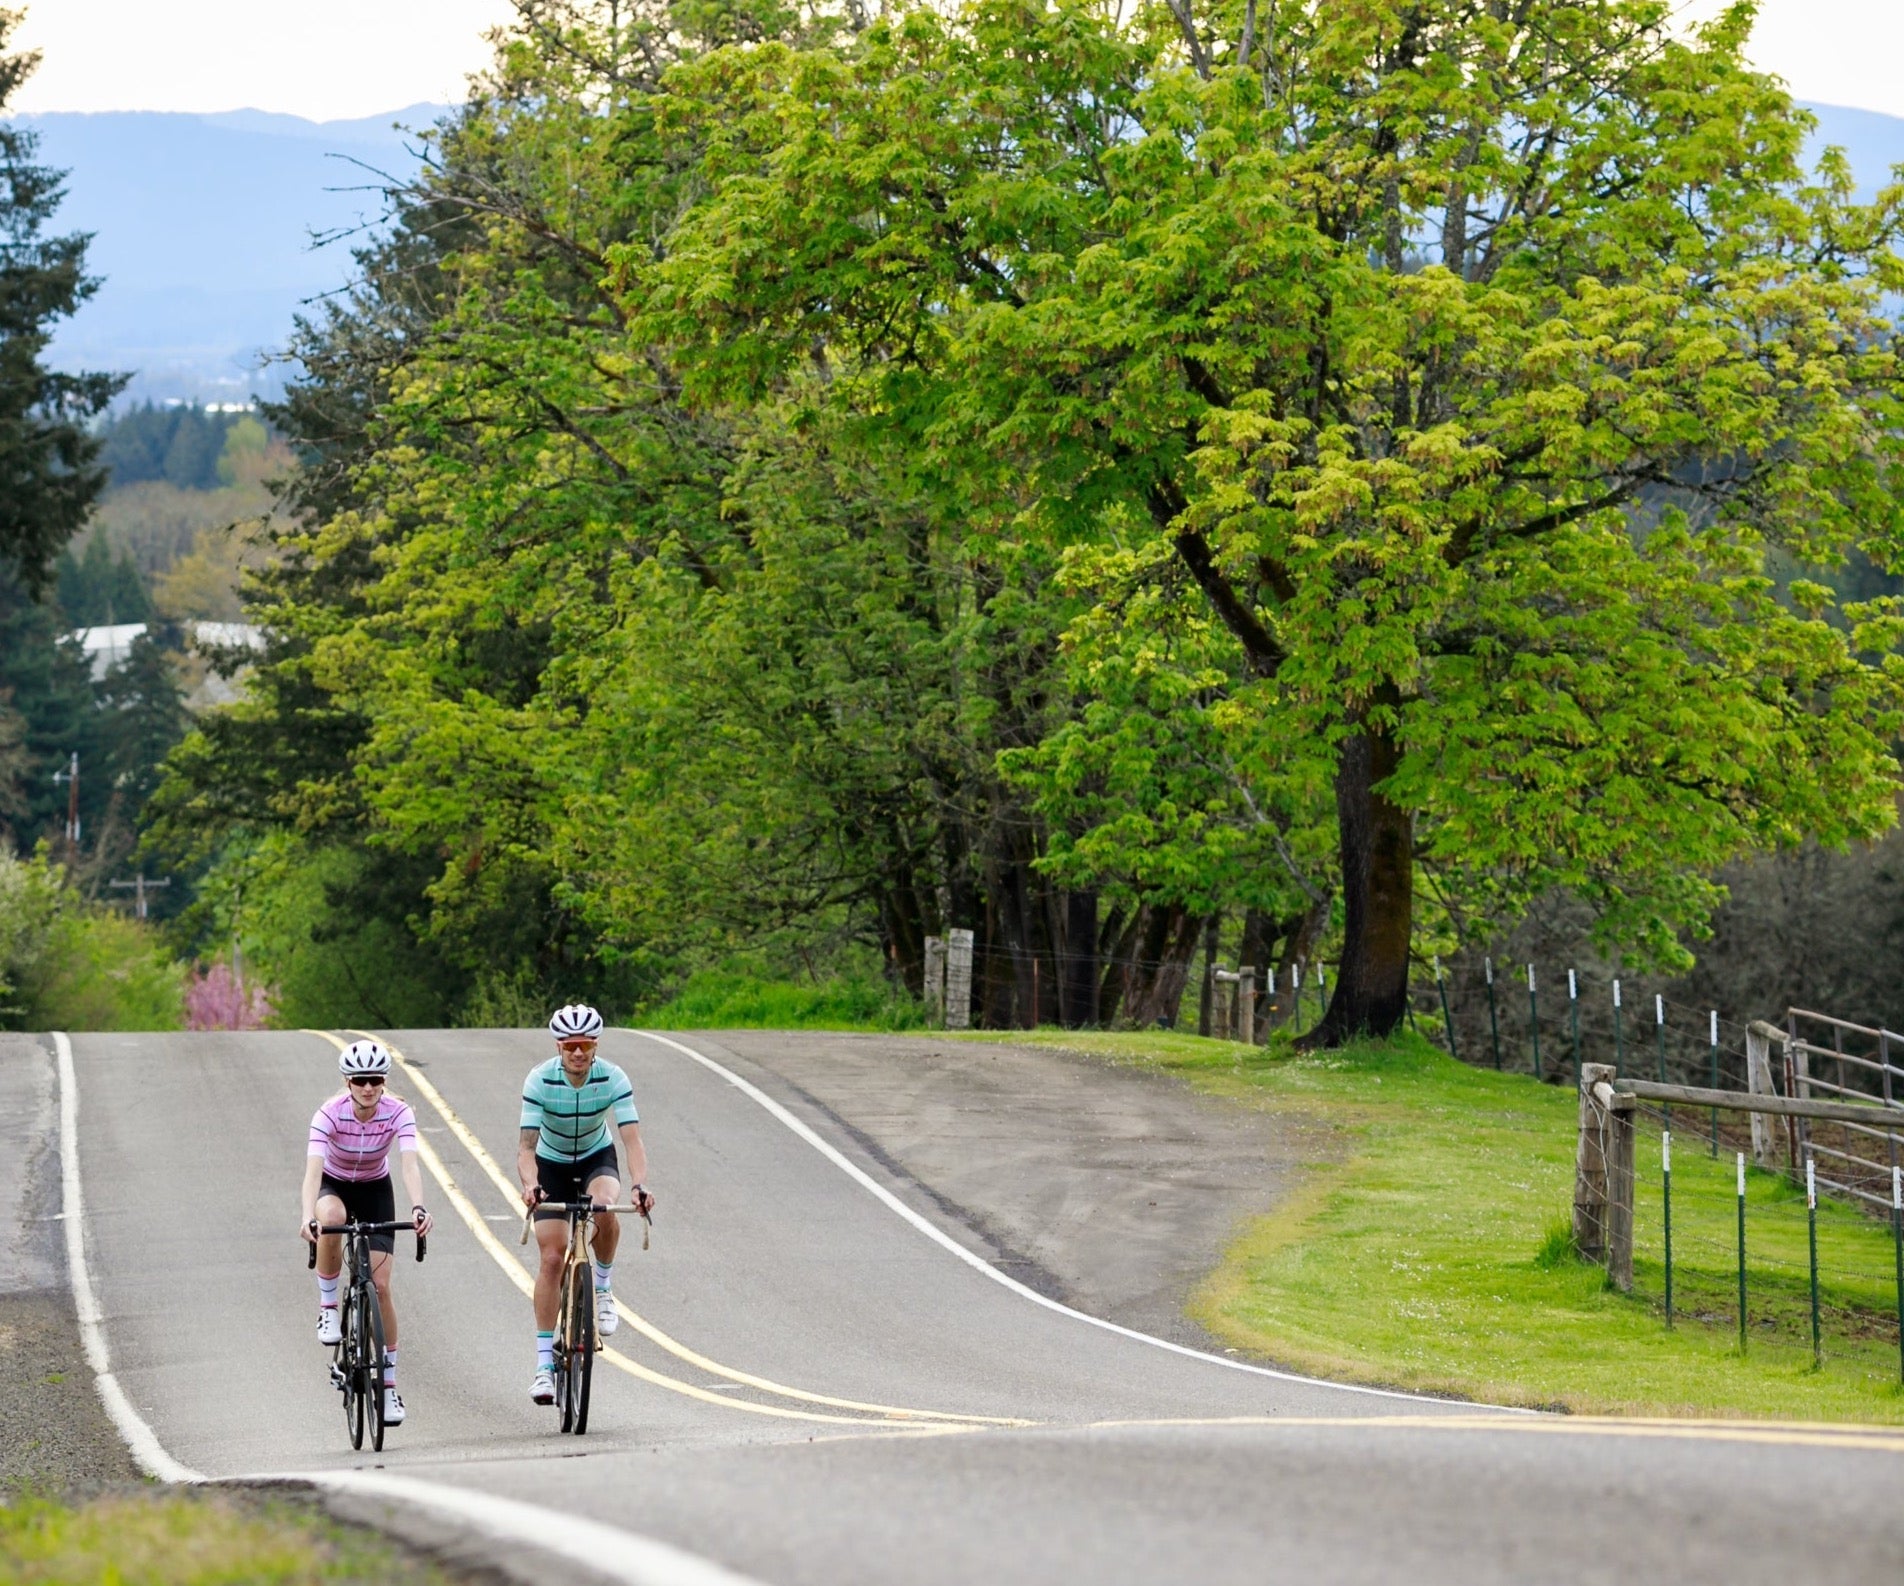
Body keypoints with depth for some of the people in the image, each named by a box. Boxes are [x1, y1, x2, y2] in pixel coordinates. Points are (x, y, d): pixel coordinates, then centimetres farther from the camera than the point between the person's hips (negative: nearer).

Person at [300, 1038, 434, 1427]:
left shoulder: (398, 1113, -24)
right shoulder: (330, 1114, -27)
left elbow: (410, 1164, -37)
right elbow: (313, 1168, -39)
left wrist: (418, 1208, -55)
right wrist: (308, 1215, -56)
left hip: (375, 1190, 1)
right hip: (333, 1186, -1)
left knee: (380, 1285, -9)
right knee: (332, 1219, -40)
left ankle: (388, 1384, 2)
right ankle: (328, 1307, -19)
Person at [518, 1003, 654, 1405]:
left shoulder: (613, 1079, -24)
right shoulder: (540, 1080, -26)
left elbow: (632, 1139, -30)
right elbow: (527, 1145, -30)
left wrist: (639, 1185, -48)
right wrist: (530, 1185, -50)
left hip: (597, 1158, 0)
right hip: (551, 1164, 0)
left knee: (605, 1208, -34)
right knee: (552, 1257, -10)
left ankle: (603, 1288, -7)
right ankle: (544, 1362, -4)